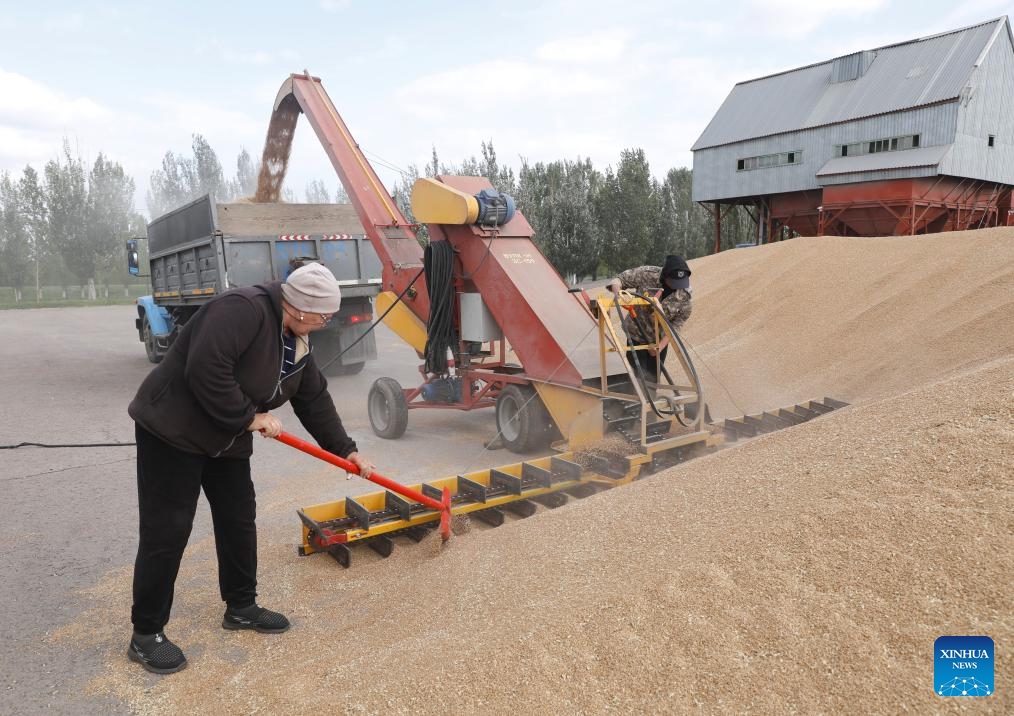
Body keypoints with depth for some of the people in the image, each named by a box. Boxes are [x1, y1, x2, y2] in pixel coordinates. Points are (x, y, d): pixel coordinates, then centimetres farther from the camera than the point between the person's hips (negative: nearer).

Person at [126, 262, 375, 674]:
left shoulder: (297, 340, 3)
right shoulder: (243, 309, -26)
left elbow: (314, 399, 9)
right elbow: (206, 370, -35)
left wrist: (345, 449, 9)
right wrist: (248, 417, -23)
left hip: (225, 437, 9)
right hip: (172, 428, -9)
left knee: (239, 520, 12)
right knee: (166, 531, -3)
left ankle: (240, 607, 29)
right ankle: (145, 635, 12)